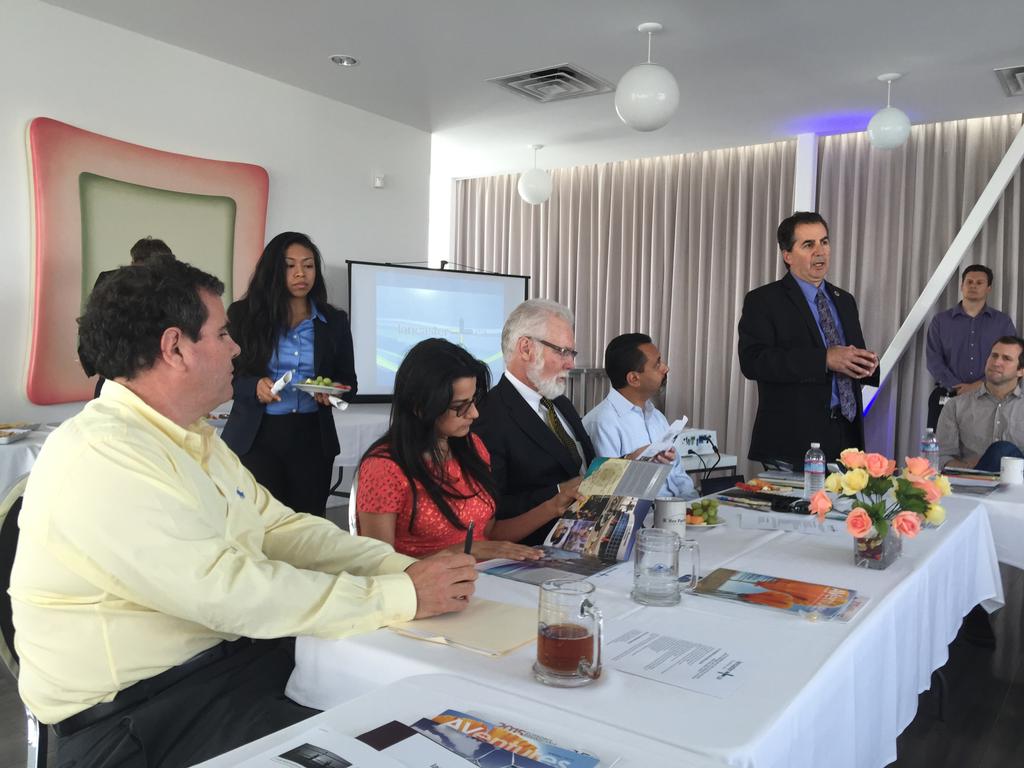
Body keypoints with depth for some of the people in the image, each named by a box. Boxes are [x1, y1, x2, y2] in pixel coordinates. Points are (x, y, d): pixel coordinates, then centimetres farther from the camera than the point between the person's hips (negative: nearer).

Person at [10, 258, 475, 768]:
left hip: (232, 651, 8)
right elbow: (233, 592, -27)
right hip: (137, 713, -8)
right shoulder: (102, 458, -22)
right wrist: (403, 595, -22)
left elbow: (282, 528, 7)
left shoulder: (194, 438, 9)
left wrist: (402, 567, -6)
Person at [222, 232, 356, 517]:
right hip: (256, 436, -2)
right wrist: (254, 387, -18)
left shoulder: (335, 321, 6)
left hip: (312, 437, 2)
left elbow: (348, 383, 11)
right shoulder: (243, 314, 0)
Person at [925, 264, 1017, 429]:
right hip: (947, 397, 0)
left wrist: (980, 385, -13)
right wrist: (959, 388, -13)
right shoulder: (941, 320, 8)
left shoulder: (1003, 322, 9)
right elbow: (934, 360, -1)